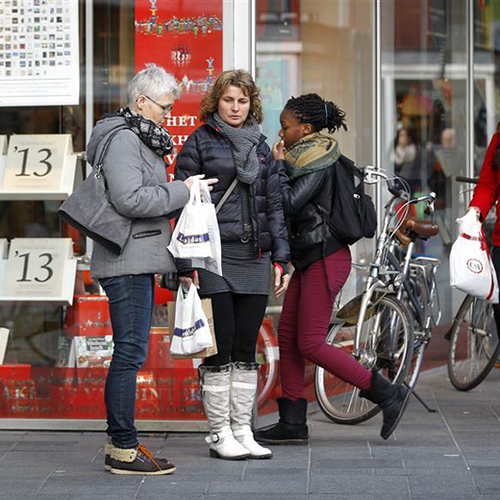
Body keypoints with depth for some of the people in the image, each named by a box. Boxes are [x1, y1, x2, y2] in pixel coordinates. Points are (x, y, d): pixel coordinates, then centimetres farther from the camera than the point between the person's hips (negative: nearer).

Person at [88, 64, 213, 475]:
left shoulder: (141, 139, 22)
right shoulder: (122, 139, -12)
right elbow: (130, 199, -23)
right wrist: (182, 191, -15)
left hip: (138, 261, 11)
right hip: (128, 260, -11)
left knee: (129, 352, 13)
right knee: (131, 352, -9)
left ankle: (118, 442, 19)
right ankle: (124, 449, -6)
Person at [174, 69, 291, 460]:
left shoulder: (260, 146, 15)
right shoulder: (200, 142, 0)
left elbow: (274, 205, 16)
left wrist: (281, 258, 8)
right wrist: (186, 262, -11)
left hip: (255, 259, 5)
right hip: (216, 258, -5)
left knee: (246, 350, 8)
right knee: (220, 348, -3)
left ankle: (243, 432, 14)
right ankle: (220, 434, 6)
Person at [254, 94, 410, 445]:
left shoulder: (319, 162, -15)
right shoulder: (308, 158, 15)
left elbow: (289, 203, -23)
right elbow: (293, 208, 17)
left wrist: (279, 165, -12)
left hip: (325, 259, -10)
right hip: (310, 259, 10)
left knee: (311, 344, -7)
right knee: (288, 337, 8)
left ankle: (388, 395, -1)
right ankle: (292, 424, 11)